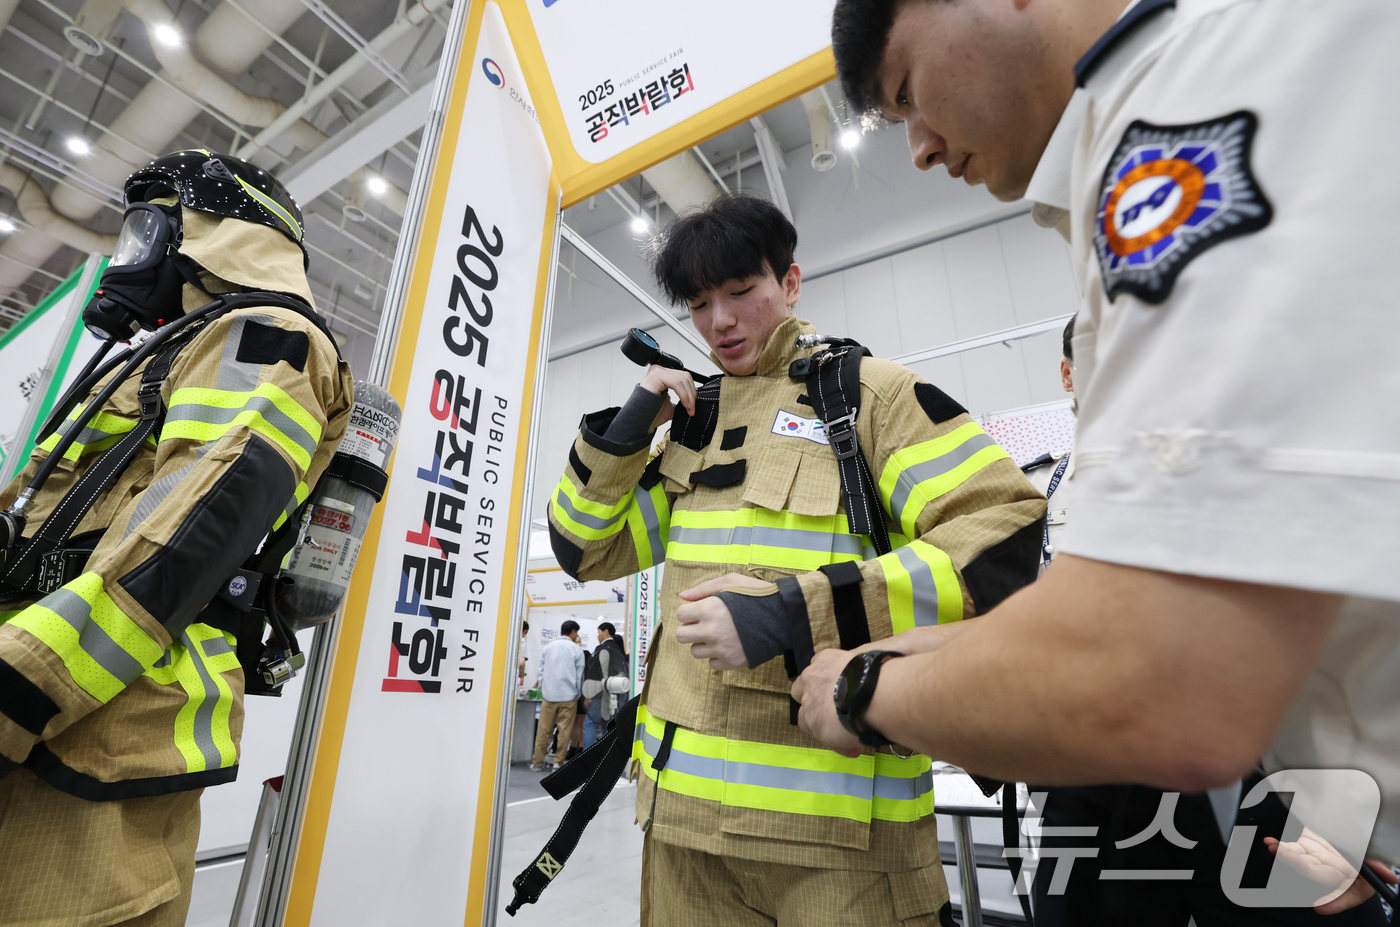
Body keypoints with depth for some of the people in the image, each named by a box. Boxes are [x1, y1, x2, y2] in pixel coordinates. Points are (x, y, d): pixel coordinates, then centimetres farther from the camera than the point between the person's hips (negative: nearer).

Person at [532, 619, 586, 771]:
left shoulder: (548, 647, 8)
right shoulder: (576, 649, -2)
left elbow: (541, 670, 12)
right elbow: (579, 674, 3)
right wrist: (577, 692, 14)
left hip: (548, 694, 3)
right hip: (568, 695, -3)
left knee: (543, 729, 7)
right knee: (565, 729, 5)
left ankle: (538, 762, 10)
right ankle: (558, 761, 7)